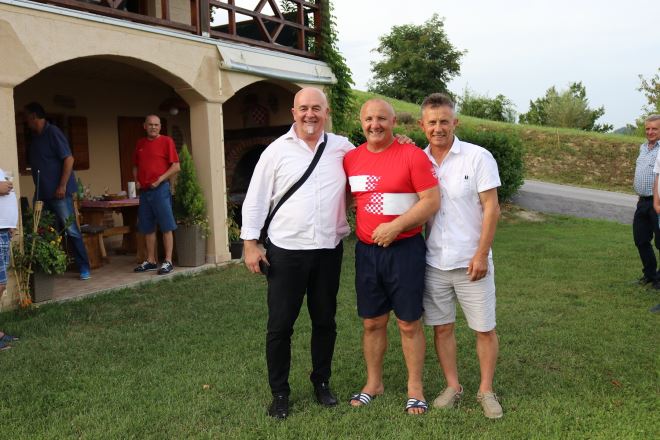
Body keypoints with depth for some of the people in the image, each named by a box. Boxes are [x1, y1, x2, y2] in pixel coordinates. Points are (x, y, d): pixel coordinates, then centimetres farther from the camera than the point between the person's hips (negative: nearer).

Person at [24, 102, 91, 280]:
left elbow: (69, 159, -14)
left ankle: (84, 267, 1)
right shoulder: (34, 138, 15)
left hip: (58, 192, -8)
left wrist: (62, 186, -18)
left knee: (71, 230, -5)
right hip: (42, 193, 8)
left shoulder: (53, 133, -8)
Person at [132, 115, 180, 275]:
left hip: (160, 189, -6)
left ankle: (168, 262, -1)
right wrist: (136, 180, 6)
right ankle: (150, 261, 19)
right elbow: (135, 166, 24)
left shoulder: (166, 141, -2)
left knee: (166, 227, -4)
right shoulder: (140, 144, 15)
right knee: (147, 228, 10)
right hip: (144, 190, 6)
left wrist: (159, 180, -14)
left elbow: (176, 166, -8)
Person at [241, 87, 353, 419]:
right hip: (286, 251, -2)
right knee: (280, 325, 4)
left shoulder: (343, 148, 5)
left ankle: (322, 382, 33)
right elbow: (256, 199, 0)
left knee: (325, 321, 14)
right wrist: (250, 242, -5)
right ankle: (279, 392, 21)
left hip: (329, 250, 2)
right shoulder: (277, 150, -1)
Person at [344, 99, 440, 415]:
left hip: (405, 249, -4)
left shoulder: (412, 155, -8)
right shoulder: (351, 159, 5)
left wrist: (395, 226, -19)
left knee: (409, 323, 6)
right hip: (366, 250, 4)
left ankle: (415, 387, 22)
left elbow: (432, 201, -13)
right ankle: (373, 383, 30)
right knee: (372, 322, 13)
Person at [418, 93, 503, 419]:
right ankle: (452, 386, 28)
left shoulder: (478, 157, -7)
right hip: (434, 262, 3)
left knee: (484, 329, 6)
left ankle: (486, 390, 24)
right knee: (442, 327, 11)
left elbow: (491, 209, -9)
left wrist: (481, 254, -12)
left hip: (471, 261, -3)